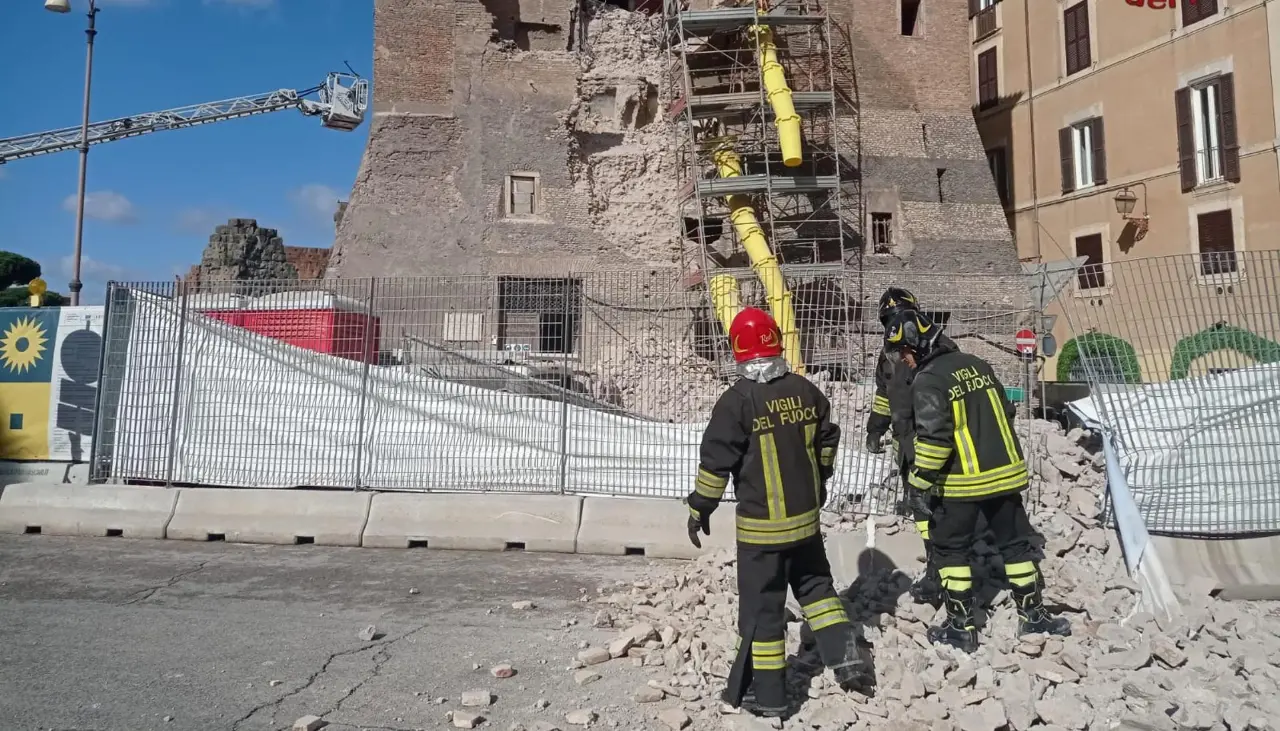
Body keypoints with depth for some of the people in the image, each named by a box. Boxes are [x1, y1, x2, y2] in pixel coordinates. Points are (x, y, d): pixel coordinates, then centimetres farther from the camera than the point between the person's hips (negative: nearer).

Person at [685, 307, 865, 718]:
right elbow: (827, 440, 14)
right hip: (806, 517, 6)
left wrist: (700, 509, -2)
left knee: (762, 606, 5)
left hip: (761, 526, -5)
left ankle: (766, 694, 14)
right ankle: (844, 657, 21)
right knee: (815, 585, 26)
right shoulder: (805, 390, 1)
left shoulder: (737, 400, -17)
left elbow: (716, 461, -15)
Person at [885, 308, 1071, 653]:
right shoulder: (977, 365, 8)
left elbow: (934, 437, -21)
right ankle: (1033, 615, 27)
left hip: (962, 481, -6)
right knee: (1016, 543, 18)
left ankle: (961, 626, 13)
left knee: (951, 549, 8)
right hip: (1005, 473, 7)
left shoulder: (927, 380, -14)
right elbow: (1005, 413, 16)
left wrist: (919, 482, -13)